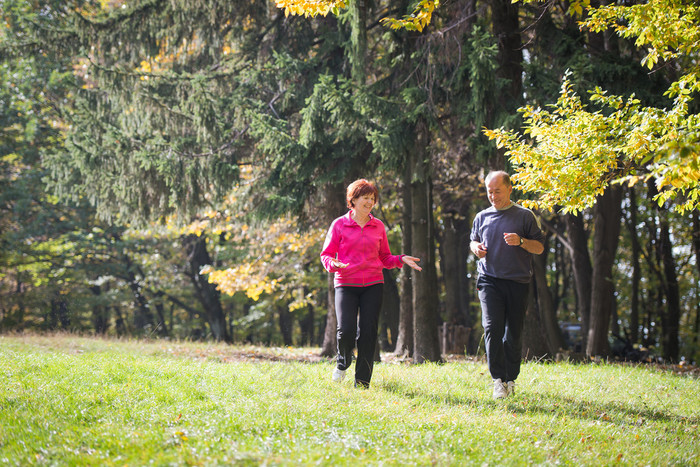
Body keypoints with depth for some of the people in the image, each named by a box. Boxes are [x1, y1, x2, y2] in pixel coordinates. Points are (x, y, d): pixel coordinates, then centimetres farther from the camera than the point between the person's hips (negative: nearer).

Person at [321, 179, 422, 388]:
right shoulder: (340, 225, 3)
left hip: (373, 285, 2)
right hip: (346, 284, -2)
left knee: (368, 332, -4)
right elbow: (326, 255, 4)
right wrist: (333, 264, -18)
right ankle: (343, 363, 16)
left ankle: (362, 381, 6)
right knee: (346, 330, -16)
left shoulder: (378, 226, 11)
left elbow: (384, 258, 17)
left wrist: (401, 259, -1)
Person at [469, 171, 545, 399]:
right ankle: (498, 380, -15)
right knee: (492, 327, -15)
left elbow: (540, 247, 4)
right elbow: (473, 240, 27)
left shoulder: (525, 216, 4)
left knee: (514, 333, 3)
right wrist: (476, 247, 3)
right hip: (489, 280, 1)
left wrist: (521, 242, -16)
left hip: (517, 282, -1)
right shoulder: (482, 217, 13)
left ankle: (511, 379, 18)